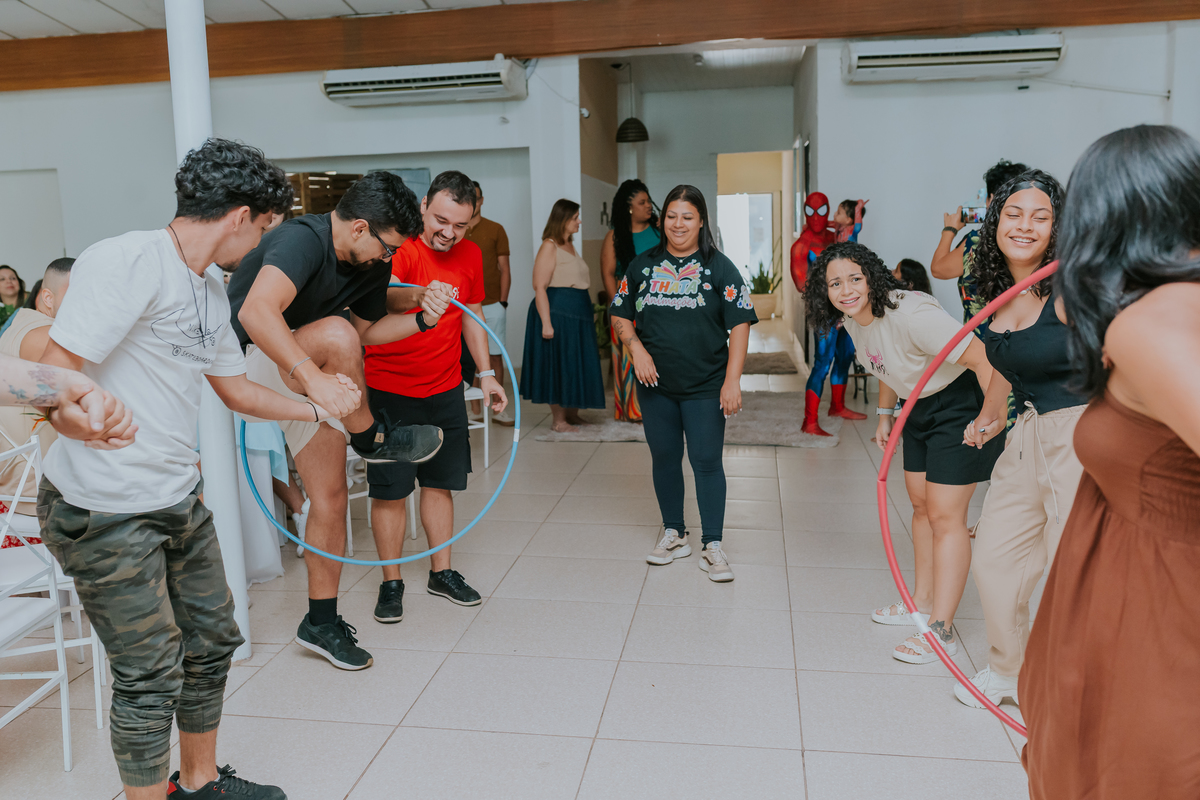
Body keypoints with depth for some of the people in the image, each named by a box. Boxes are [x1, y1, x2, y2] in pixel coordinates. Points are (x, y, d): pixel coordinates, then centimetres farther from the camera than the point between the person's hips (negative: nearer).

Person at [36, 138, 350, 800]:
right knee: (151, 674, 0)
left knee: (213, 641, 18)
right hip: (105, 511, -9)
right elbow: (54, 372, -23)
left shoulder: (210, 290, 11)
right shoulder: (126, 260, -17)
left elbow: (233, 387, 22)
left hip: (180, 500, 9)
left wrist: (317, 408, 28)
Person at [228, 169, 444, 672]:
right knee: (335, 335, -37)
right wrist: (314, 376, -52)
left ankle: (321, 622, 14)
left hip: (306, 377, 8)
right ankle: (372, 440, -13)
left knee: (331, 496, 1)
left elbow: (366, 331, 14)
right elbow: (255, 312, -45)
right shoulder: (303, 239, -27)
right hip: (247, 363, -7)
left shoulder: (371, 267, -1)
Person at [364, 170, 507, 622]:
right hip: (391, 390, -5)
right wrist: (421, 316, -53)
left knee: (440, 482, 13)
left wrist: (486, 373, 12)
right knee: (390, 490, 1)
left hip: (445, 390, 5)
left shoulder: (470, 254, 3)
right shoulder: (400, 251, -17)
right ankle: (391, 583, 17)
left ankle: (442, 573, 27)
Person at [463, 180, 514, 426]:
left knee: (495, 357, 2)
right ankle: (475, 410, 12)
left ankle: (498, 409, 9)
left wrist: (503, 302, -5)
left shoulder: (495, 230, 4)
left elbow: (504, 269, 3)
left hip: (492, 305, -1)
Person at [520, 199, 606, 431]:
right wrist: (546, 323, -24)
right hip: (557, 314, -9)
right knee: (557, 366, -2)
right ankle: (558, 420, 7)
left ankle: (572, 415, 23)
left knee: (577, 365, 12)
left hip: (578, 315, 9)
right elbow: (539, 287, -18)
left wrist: (589, 313, 21)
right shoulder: (549, 247, -11)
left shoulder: (570, 246, 16)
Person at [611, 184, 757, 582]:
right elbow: (621, 315, 13)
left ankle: (712, 546, 8)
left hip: (705, 386, -3)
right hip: (656, 385, 3)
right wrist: (636, 347, -6)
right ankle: (674, 534, 28)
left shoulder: (719, 267, -3)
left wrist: (732, 380, -13)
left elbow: (740, 324, -6)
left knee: (707, 462, -2)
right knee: (664, 458, 12)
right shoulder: (642, 265, 6)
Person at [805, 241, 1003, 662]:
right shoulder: (853, 320, -3)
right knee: (921, 504, 16)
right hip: (921, 407, 9)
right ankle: (923, 601, 31)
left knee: (945, 515, -9)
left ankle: (941, 628, -2)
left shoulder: (909, 315, -31)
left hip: (961, 402, -9)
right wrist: (885, 414, 18)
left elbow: (982, 358, -33)